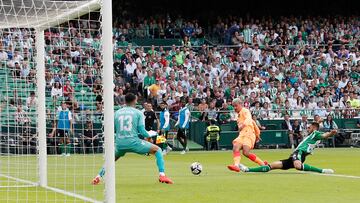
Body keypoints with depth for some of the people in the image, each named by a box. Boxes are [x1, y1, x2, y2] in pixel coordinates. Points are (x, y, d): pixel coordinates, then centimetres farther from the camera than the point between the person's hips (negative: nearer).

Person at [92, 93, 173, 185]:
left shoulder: (117, 113, 12)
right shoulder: (138, 113, 4)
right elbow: (142, 131, -3)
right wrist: (150, 134, 18)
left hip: (119, 143, 4)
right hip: (133, 142, -3)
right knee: (157, 150, 10)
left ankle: (98, 176, 18)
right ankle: (162, 175, -3)